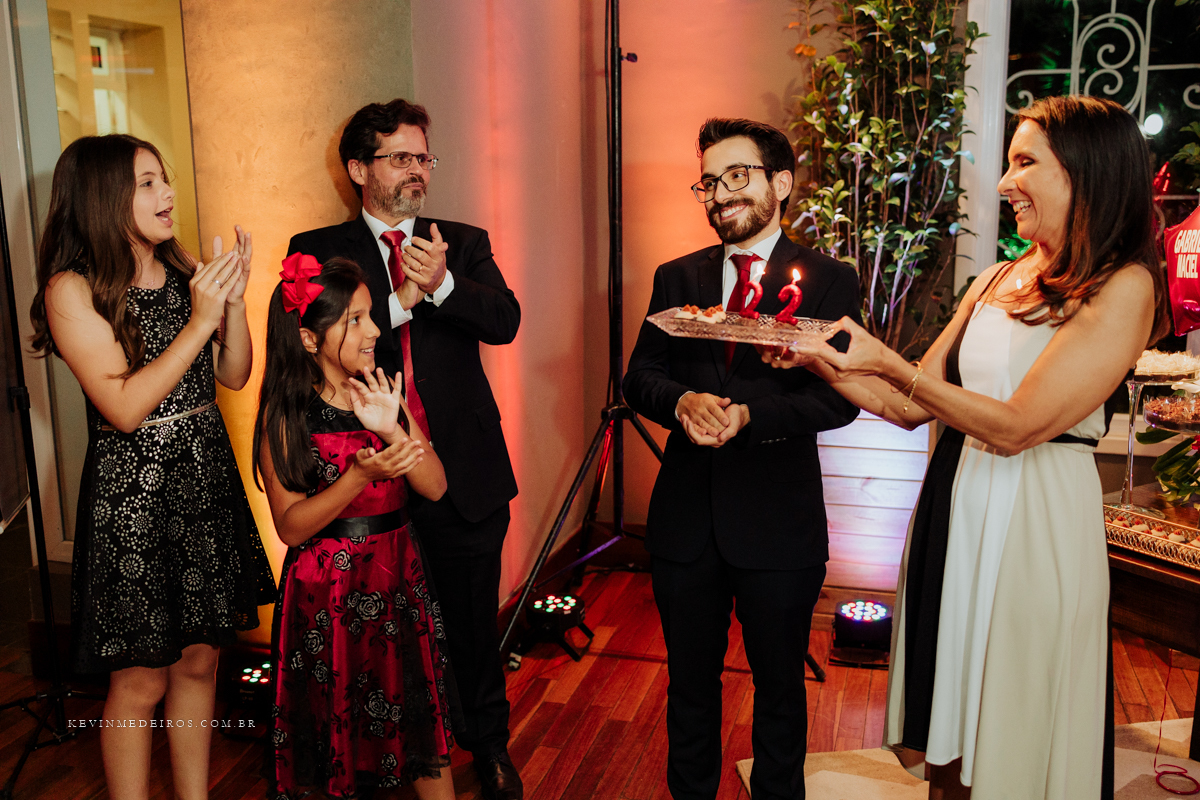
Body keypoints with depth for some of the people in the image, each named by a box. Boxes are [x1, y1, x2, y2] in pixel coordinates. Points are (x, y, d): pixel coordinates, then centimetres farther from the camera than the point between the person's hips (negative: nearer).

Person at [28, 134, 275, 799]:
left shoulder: (182, 273, 5)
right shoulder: (73, 289, -12)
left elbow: (235, 376, 7)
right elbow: (124, 407, -18)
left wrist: (232, 300, -8)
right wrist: (199, 321, -21)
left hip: (206, 478, 6)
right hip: (132, 494, -6)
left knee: (199, 658, 16)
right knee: (140, 680, 6)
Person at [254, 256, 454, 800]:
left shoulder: (388, 393, 2)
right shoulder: (284, 415, -9)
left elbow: (435, 487, -5)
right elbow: (290, 527, -12)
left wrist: (393, 431, -22)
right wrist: (361, 475, -26)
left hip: (399, 581, 3)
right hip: (327, 594, -3)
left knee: (423, 727, 11)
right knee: (341, 730, 10)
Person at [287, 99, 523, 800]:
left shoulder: (465, 243, 8)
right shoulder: (317, 251, 3)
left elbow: (505, 321, -8)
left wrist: (442, 284, -24)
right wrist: (399, 301, -19)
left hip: (463, 471, 1)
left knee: (473, 619, 14)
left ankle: (487, 741, 36)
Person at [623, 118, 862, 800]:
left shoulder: (830, 281, -5)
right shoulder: (677, 278, 6)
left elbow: (838, 398, -13)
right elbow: (640, 376, 0)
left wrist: (749, 413, -28)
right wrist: (683, 402, -22)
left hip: (779, 521, -3)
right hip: (686, 518, 3)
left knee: (780, 686, 16)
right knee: (690, 682, 19)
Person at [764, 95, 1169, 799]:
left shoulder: (1123, 287, -13)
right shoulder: (996, 282, 8)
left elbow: (1016, 426, -19)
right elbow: (912, 408, 8)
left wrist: (887, 361, -19)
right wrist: (818, 361, -3)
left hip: (1037, 518, -6)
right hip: (953, 502, 6)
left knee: (1009, 741, 11)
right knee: (947, 739, 18)